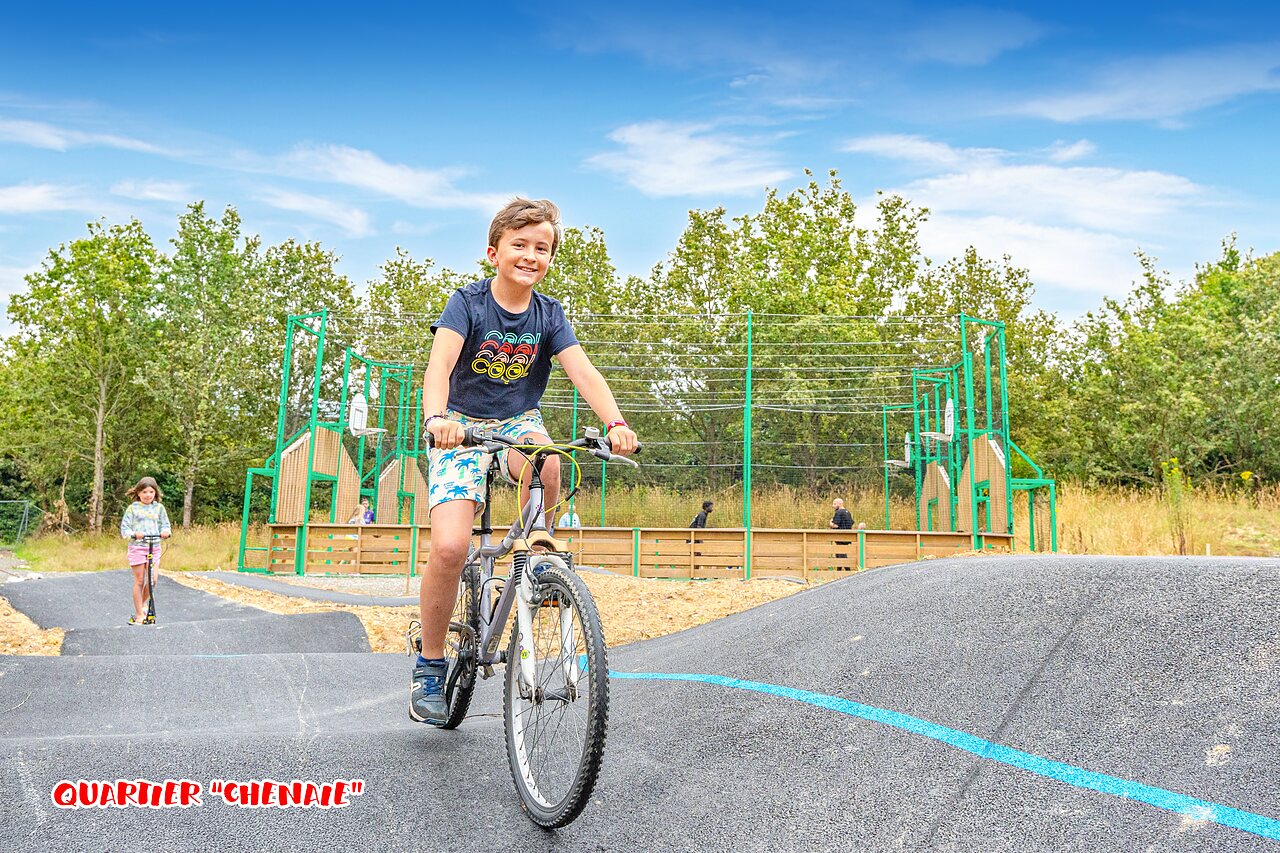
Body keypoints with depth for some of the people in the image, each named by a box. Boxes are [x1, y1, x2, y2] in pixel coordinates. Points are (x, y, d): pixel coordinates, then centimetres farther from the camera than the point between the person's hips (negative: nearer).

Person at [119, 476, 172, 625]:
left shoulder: (159, 508, 9)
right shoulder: (132, 508, 1)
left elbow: (165, 525, 11)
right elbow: (124, 528, -1)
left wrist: (166, 532, -13)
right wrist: (134, 534, -22)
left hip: (154, 547, 2)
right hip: (137, 547, -2)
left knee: (152, 580, -7)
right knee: (139, 580, 0)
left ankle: (143, 602, 23)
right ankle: (139, 614, 8)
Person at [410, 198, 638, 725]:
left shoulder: (548, 315, -4)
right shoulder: (468, 303, -13)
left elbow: (582, 371, -17)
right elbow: (439, 365, -28)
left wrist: (615, 424, -35)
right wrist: (436, 418, -49)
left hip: (518, 423, 2)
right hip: (463, 426, -2)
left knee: (545, 463, -36)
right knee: (450, 546, -21)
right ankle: (429, 666, -1)